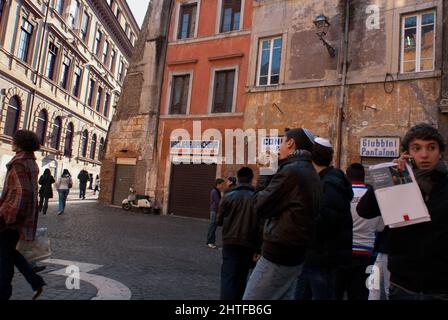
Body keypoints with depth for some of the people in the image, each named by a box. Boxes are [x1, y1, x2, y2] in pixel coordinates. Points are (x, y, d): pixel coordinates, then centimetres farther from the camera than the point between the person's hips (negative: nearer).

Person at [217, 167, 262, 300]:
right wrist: (258, 248, 2)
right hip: (248, 244, 2)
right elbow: (261, 225, -6)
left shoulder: (228, 196, -3)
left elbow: (219, 221, 3)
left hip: (230, 242, -1)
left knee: (228, 277, -1)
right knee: (241, 277, 16)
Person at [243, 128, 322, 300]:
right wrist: (271, 176, 8)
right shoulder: (311, 173, 12)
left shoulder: (291, 170, -18)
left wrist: (265, 176, -1)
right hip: (295, 252, 9)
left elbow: (261, 207, -13)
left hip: (278, 253, -9)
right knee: (284, 297, 18)